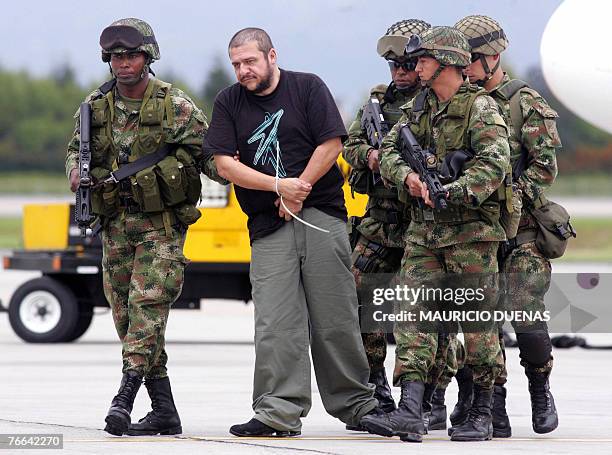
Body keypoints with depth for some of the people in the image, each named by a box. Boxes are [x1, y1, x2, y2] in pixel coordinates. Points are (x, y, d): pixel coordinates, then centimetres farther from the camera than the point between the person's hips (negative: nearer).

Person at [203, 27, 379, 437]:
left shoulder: (308, 88, 3)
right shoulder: (229, 103, 9)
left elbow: (331, 144, -4)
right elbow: (224, 163, 0)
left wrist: (298, 191, -9)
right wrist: (279, 187, -11)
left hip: (322, 215, -2)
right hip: (268, 228, 2)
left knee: (335, 319, 0)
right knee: (275, 324, -8)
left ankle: (355, 403, 11)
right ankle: (279, 413, -11)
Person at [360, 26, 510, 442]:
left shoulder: (480, 107, -7)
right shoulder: (418, 107, 15)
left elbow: (495, 163, -18)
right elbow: (389, 150, 11)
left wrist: (451, 192, -26)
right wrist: (407, 175, -10)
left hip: (472, 232, -6)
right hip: (424, 232, 6)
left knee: (478, 322, 0)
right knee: (413, 314, -6)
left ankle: (483, 413, 10)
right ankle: (410, 412, -13)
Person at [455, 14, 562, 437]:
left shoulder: (527, 104, -3)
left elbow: (545, 167, -8)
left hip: (523, 231, -4)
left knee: (527, 319, -12)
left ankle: (541, 390, 13)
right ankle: (494, 408, 3)